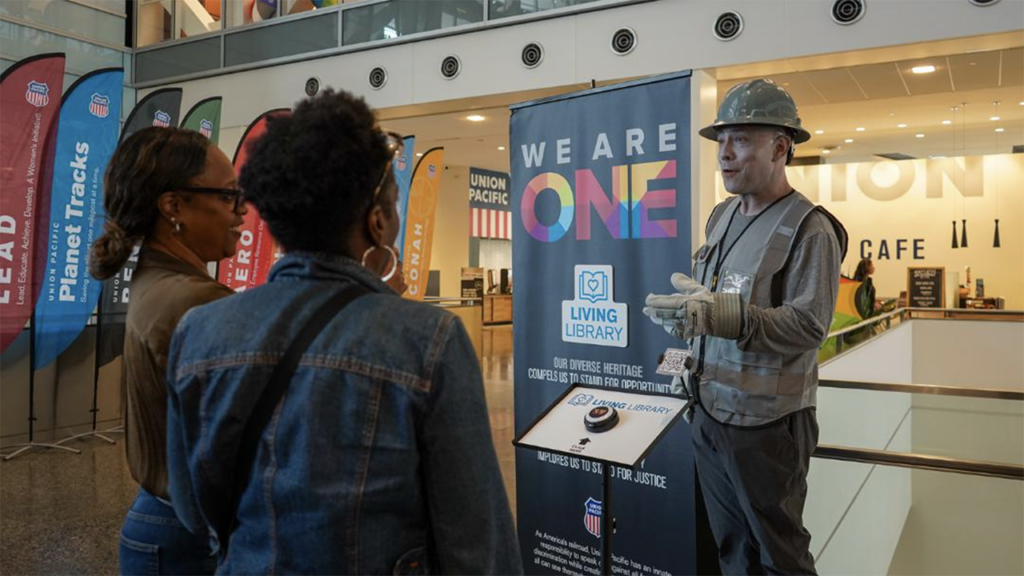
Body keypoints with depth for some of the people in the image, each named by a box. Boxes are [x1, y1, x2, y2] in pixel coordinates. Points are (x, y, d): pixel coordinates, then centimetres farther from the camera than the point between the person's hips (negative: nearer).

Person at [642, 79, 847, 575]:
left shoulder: (809, 228, -15)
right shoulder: (721, 216, 8)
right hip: (709, 411, 7)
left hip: (766, 424, -7)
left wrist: (723, 316, -34)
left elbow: (809, 324, -22)